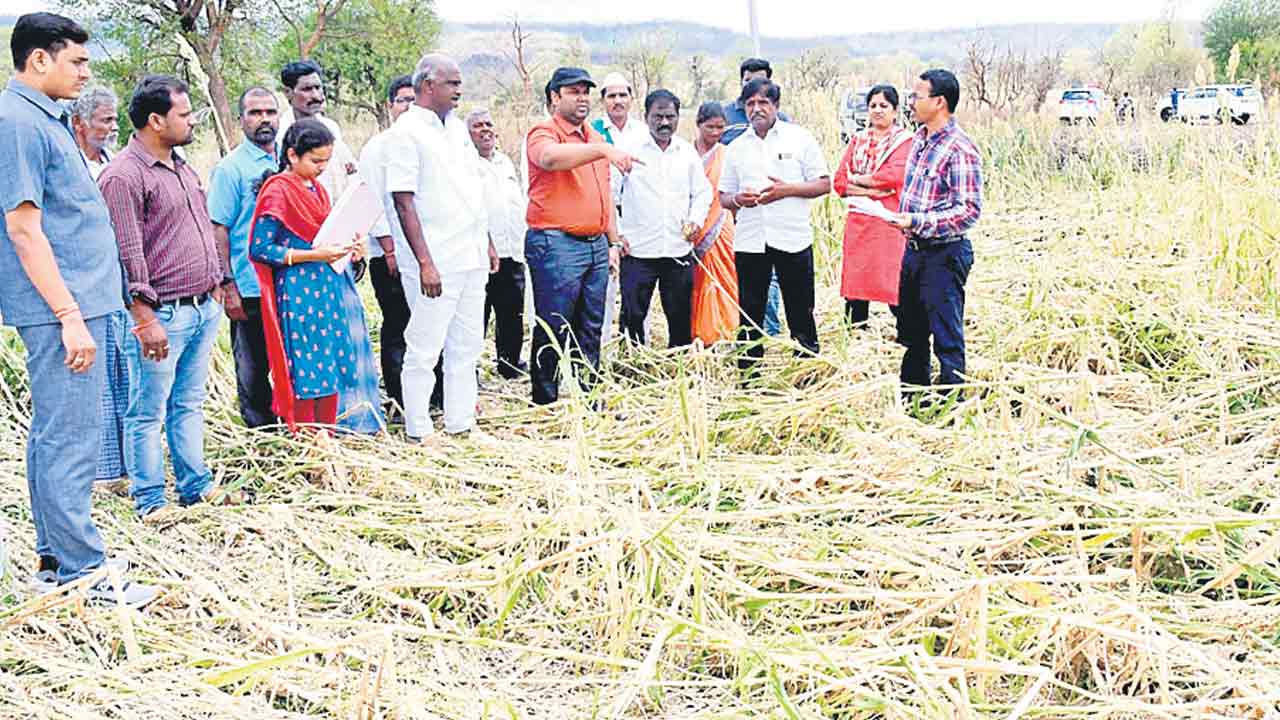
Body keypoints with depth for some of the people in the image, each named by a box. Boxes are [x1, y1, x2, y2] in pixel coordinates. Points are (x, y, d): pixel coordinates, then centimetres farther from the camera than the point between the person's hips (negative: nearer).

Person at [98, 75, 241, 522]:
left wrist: (216, 286, 21)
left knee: (189, 405, 16)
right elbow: (128, 254, -17)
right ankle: (149, 500, 10)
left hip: (203, 308, 9)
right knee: (149, 414, 1)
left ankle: (195, 485, 25)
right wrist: (145, 319, -19)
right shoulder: (124, 176, -13)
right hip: (163, 316, -8)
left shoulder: (181, 167, 16)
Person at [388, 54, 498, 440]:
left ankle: (461, 426, 24)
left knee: (467, 346, 13)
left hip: (472, 259, 8)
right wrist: (425, 263, -20)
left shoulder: (457, 127, 14)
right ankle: (419, 433, 9)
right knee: (424, 350, -1)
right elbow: (404, 203, -15)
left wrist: (487, 243, 18)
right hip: (435, 264, -8)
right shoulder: (407, 131, -10)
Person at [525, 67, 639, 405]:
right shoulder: (544, 133, -5)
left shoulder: (595, 138, 20)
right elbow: (550, 158, -30)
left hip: (596, 245, 8)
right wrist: (604, 150, -38)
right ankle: (545, 405, 3)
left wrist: (613, 242, 19)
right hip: (556, 246, -7)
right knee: (553, 332, -4)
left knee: (590, 332, 11)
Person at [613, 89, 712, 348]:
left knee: (681, 317, 9)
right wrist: (616, 233, -7)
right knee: (632, 316, -2)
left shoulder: (688, 152, 11)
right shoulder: (628, 148, -1)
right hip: (637, 250, -3)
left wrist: (695, 220, 4)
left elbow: (703, 192, 20)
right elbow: (609, 193, -1)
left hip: (679, 249, 4)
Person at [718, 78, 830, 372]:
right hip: (748, 242, 3)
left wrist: (787, 189, -14)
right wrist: (737, 199, -8)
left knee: (801, 315, 3)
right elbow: (723, 196, 15)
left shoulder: (800, 138, 3)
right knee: (749, 316, 7)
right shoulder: (737, 147, 13)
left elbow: (823, 184, 1)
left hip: (793, 240, -3)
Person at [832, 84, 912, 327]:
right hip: (858, 222, 4)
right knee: (855, 286, 5)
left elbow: (894, 177, -15)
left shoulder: (905, 141, 1)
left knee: (894, 288, -8)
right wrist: (872, 189, -9)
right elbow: (839, 182, 6)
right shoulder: (857, 140, 15)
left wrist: (858, 180, -4)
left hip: (889, 223, -4)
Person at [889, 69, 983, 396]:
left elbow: (970, 210, -23)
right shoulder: (920, 139, 9)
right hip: (914, 249, 9)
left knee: (947, 338, -1)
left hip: (944, 255, -9)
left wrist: (917, 221, -27)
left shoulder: (960, 149, -18)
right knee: (910, 331, 19)